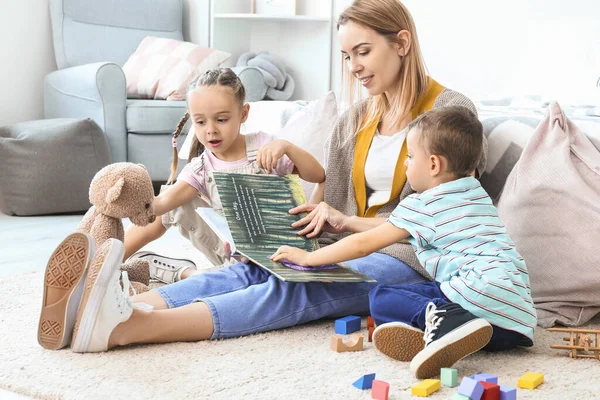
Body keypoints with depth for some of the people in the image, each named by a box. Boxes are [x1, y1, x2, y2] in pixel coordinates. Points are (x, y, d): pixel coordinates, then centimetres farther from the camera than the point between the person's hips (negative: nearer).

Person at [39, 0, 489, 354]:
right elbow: (327, 204, 12)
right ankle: (127, 308, -47)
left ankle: (125, 327, -53)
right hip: (351, 249, 6)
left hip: (410, 260, -6)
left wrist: (351, 221, -13)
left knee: (295, 288, -32)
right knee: (254, 269, -24)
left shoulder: (451, 111, -2)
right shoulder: (357, 118, 18)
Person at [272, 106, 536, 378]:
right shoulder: (476, 193, 26)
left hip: (480, 291, -9)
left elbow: (362, 245, 5)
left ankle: (445, 320, -29)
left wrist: (307, 258, 18)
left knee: (380, 298, -2)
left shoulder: (422, 206, 1)